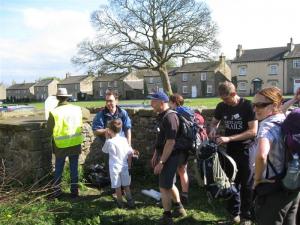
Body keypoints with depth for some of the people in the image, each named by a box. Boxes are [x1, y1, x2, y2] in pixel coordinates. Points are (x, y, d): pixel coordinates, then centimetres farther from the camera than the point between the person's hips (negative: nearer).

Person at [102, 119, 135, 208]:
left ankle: (120, 203, 19)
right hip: (124, 166, 4)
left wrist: (107, 138, 5)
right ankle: (130, 201, 21)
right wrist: (129, 164, 12)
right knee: (126, 185, 17)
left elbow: (104, 150, 6)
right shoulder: (124, 139, -3)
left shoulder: (109, 142, -14)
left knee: (117, 187, 10)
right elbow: (130, 153, -1)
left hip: (115, 167, -3)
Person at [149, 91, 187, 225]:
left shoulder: (170, 117, -22)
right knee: (169, 184, 21)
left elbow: (170, 142, -26)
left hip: (169, 157, -10)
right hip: (164, 155, 10)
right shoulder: (162, 116, 9)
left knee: (164, 187, 1)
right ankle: (179, 209, 38)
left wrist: (161, 162, -25)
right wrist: (155, 155, 17)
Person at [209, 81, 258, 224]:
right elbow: (214, 122, 13)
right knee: (232, 182, 13)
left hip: (246, 149, -4)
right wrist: (213, 129, -12)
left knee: (246, 184, 6)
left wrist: (229, 138, -26)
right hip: (230, 149, 4)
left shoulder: (248, 105, -17)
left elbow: (253, 131, -20)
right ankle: (234, 212, 28)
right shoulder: (221, 106, -3)